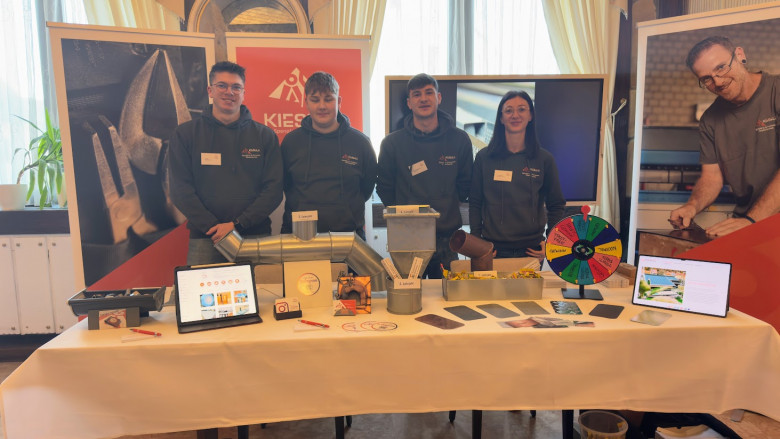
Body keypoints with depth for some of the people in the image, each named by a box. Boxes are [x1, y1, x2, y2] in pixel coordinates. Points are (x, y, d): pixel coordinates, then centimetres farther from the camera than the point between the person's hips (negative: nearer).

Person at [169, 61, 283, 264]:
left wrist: (237, 224, -10)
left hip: (255, 236, 1)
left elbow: (274, 188, 1)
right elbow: (181, 189, 1)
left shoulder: (265, 135, 7)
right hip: (205, 240, 0)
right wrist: (214, 227, -10)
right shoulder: (185, 133, 7)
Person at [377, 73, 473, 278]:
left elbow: (465, 185, 14)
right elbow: (384, 188, 8)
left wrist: (446, 209, 8)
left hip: (447, 238, 2)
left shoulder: (460, 139, 4)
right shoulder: (392, 143, 1)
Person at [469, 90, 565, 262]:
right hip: (493, 249, 0)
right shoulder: (484, 157, 2)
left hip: (531, 249, 1)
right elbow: (475, 203, 5)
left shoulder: (544, 159, 3)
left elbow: (556, 205, 9)